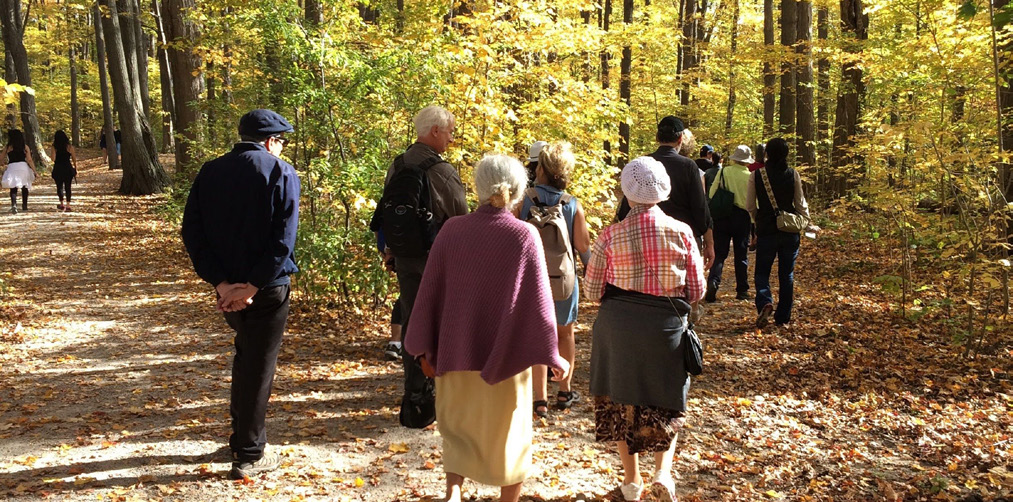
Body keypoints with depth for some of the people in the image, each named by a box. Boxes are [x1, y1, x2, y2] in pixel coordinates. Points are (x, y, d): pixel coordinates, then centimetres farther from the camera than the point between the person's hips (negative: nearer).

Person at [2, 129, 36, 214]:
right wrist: (34, 170, 3)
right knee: (24, 187, 18)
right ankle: (24, 206, 25)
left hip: (12, 167, -2)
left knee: (13, 188, -3)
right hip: (23, 167, 2)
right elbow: (29, 160, 0)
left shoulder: (7, 147, 4)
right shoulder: (25, 147, 5)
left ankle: (14, 204, -26)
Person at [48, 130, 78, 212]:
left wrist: (51, 151, 5)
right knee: (68, 187, 6)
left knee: (59, 186, 11)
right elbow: (74, 159, 0)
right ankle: (68, 205, 2)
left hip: (58, 169, -1)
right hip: (68, 168, 1)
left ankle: (62, 204, 9)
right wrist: (75, 170, 8)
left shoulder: (54, 147, -5)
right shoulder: (69, 147, -2)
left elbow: (53, 159, -12)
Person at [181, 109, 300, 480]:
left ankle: (241, 436, 33)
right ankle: (249, 455, 12)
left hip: (227, 287, 5)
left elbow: (192, 231, -1)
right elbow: (284, 238, -19)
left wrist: (220, 282, -7)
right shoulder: (281, 173, -8)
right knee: (259, 367, 5)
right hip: (266, 289, -5)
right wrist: (254, 285, -18)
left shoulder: (210, 173, 6)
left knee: (245, 355, 24)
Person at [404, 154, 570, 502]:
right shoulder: (524, 236, -12)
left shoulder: (452, 230, -7)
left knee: (459, 426, 21)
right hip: (506, 355, -2)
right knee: (508, 432, 17)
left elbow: (430, 292, -2)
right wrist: (552, 356, -2)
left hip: (456, 352, 2)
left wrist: (425, 348, 8)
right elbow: (538, 300, -11)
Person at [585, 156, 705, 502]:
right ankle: (663, 472, 1)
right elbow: (696, 290, -2)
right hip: (666, 328, 0)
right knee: (665, 403, 18)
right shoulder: (681, 232, -9)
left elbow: (592, 290, -1)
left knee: (621, 400, 18)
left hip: (618, 325, 0)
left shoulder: (611, 236, -10)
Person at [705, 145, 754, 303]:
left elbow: (712, 194, 0)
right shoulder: (750, 177, -5)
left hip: (722, 216, 1)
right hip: (742, 217, -1)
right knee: (741, 255, 8)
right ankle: (742, 291, 14)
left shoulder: (723, 171, -1)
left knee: (719, 253, 3)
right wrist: (754, 224, 8)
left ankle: (713, 281, -20)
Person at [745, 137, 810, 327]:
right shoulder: (793, 174, -3)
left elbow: (750, 206, -1)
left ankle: (765, 303, -18)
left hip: (766, 231, -1)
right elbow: (801, 204, 2)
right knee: (787, 274, 12)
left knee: (762, 272, 9)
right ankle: (783, 317, 15)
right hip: (790, 230, 1)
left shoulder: (756, 175, -6)